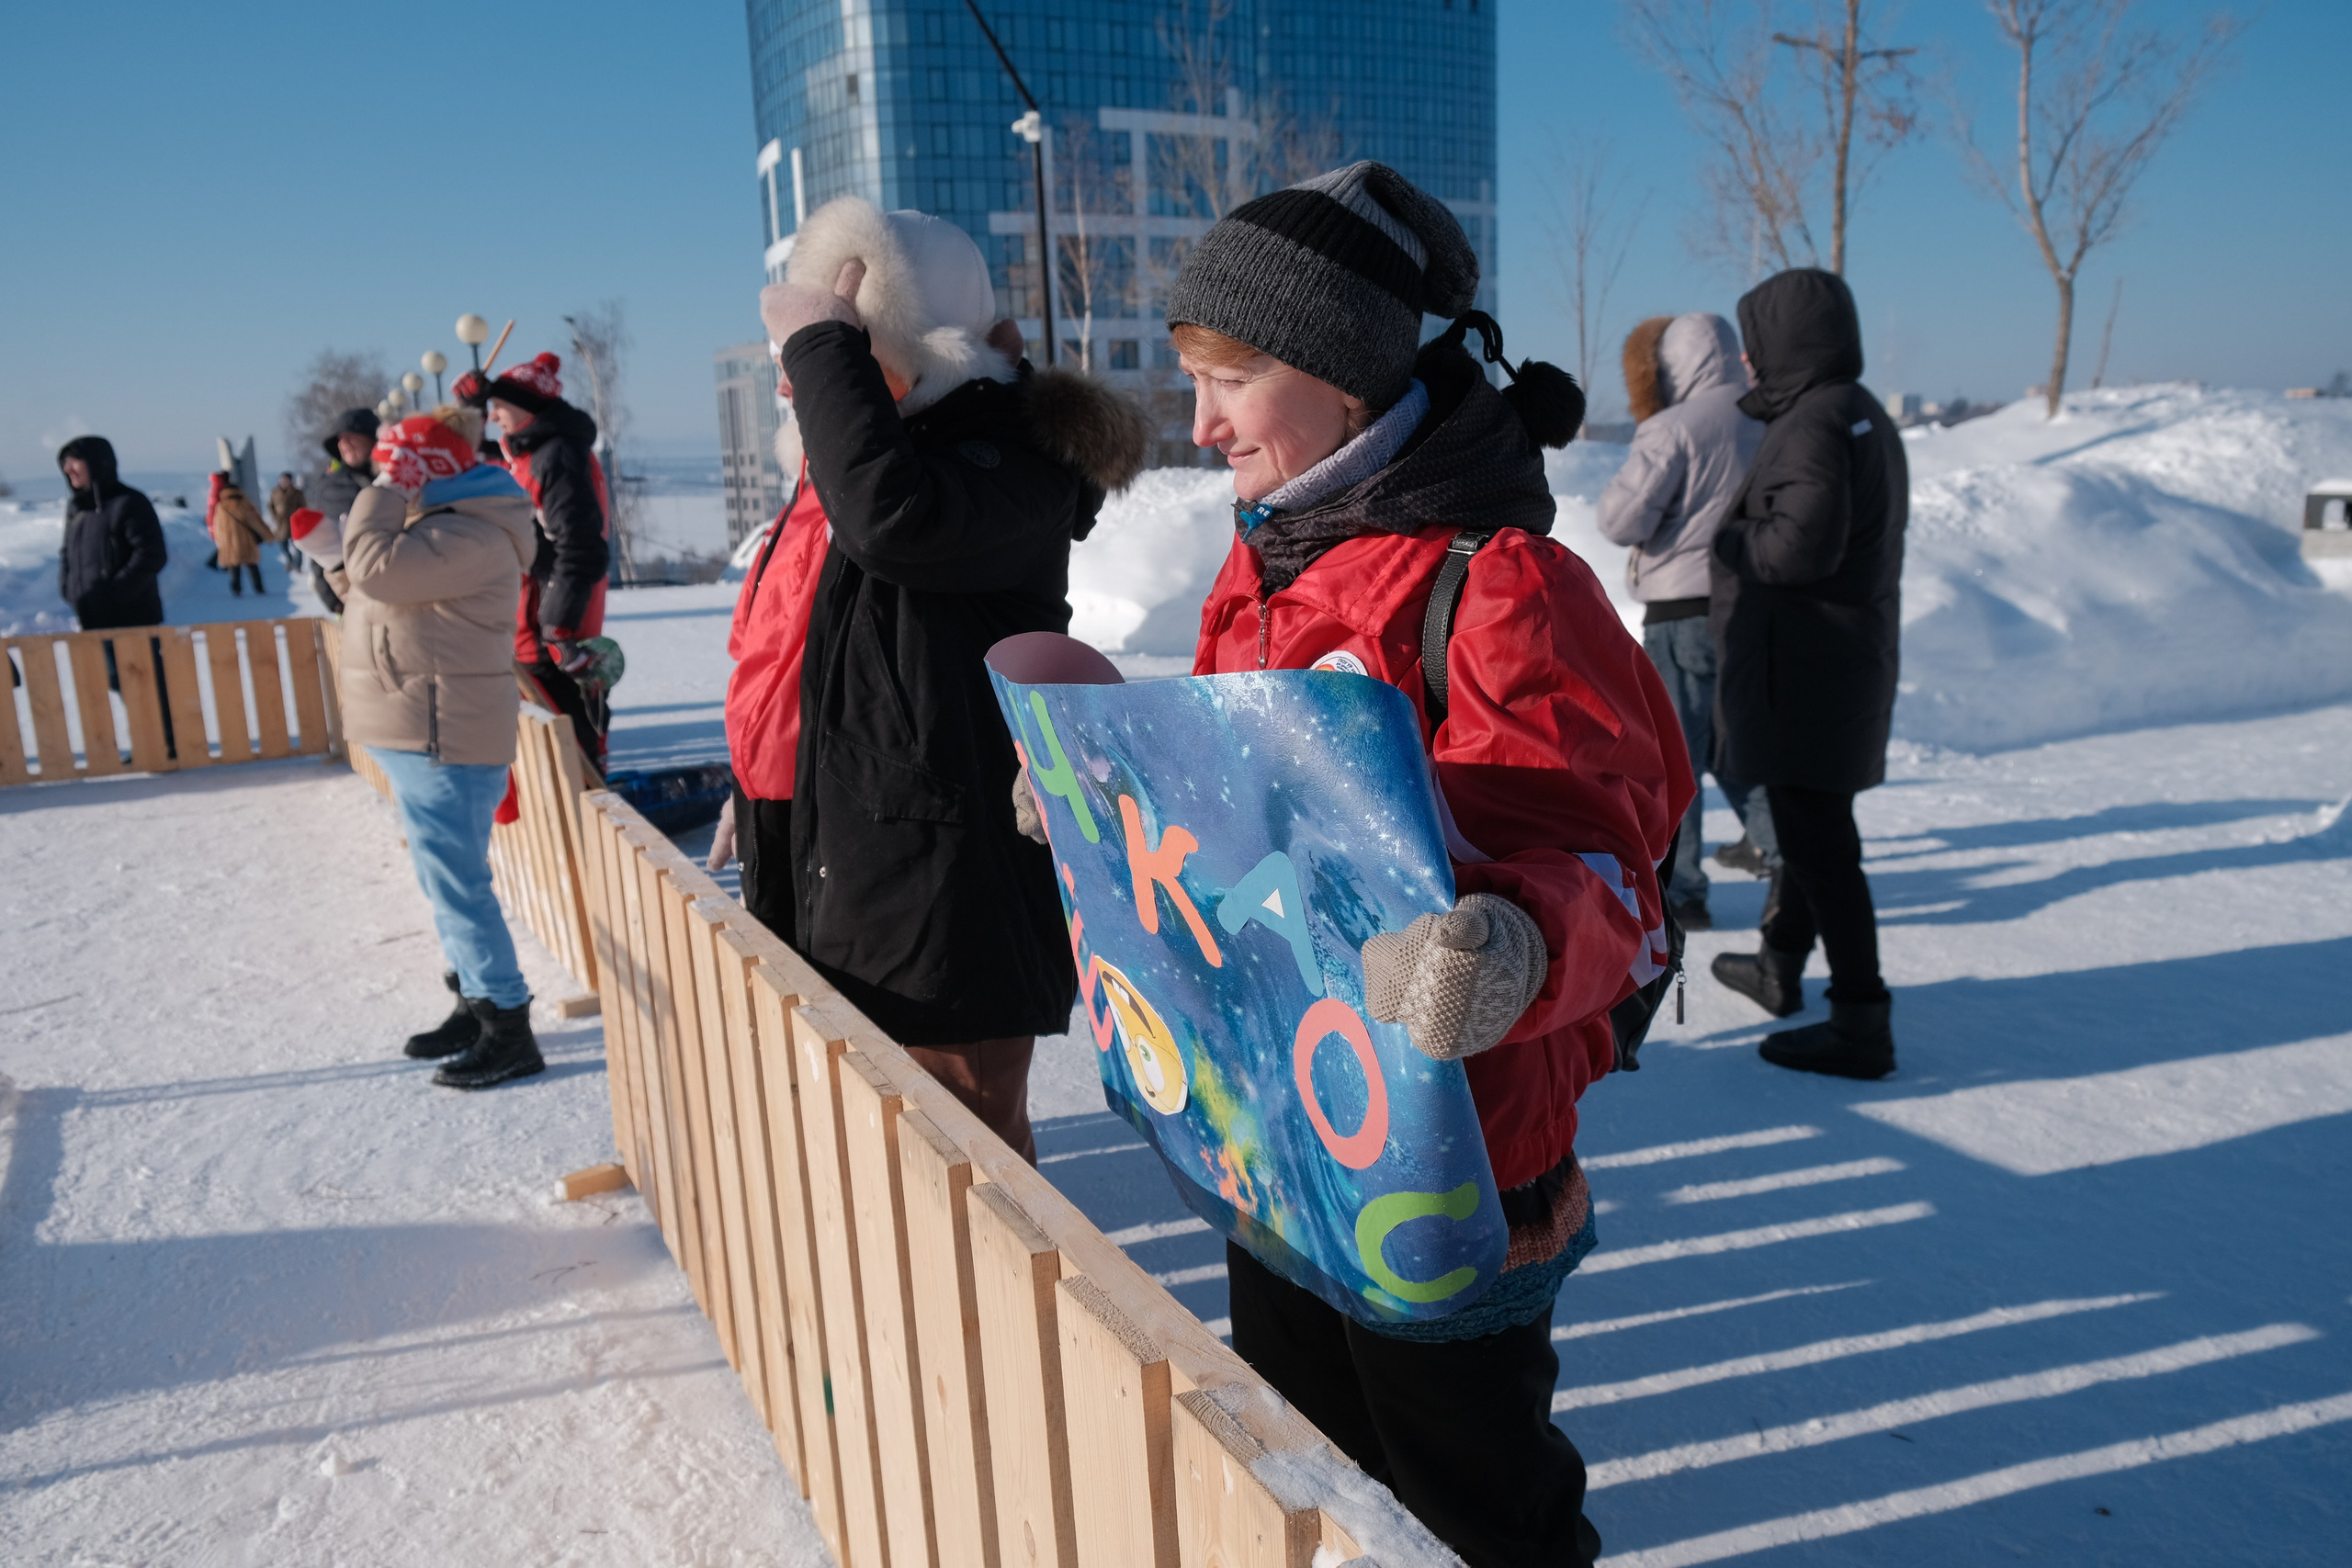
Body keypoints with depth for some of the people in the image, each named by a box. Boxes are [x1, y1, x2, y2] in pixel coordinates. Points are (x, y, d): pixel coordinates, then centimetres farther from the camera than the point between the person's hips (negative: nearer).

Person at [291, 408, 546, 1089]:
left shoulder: (472, 538, -18)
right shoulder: (441, 528, 18)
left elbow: (379, 569, -26)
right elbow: (373, 590, 25)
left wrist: (385, 490, -14)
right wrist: (327, 551, 12)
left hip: (442, 739, -11)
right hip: (423, 734, 11)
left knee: (456, 883, -8)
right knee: (450, 880, 17)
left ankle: (509, 1032, -1)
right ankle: (476, 1007, 28)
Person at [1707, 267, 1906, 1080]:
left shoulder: (1814, 424, -18)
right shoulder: (1862, 415, 14)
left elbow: (1803, 546, -28)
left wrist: (1727, 536, -11)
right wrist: (1745, 520, 7)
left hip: (1803, 662, -11)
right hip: (1846, 655, 11)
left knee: (1816, 837, -6)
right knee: (1808, 820, 22)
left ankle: (1861, 1026, 0)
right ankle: (1779, 968, 38)